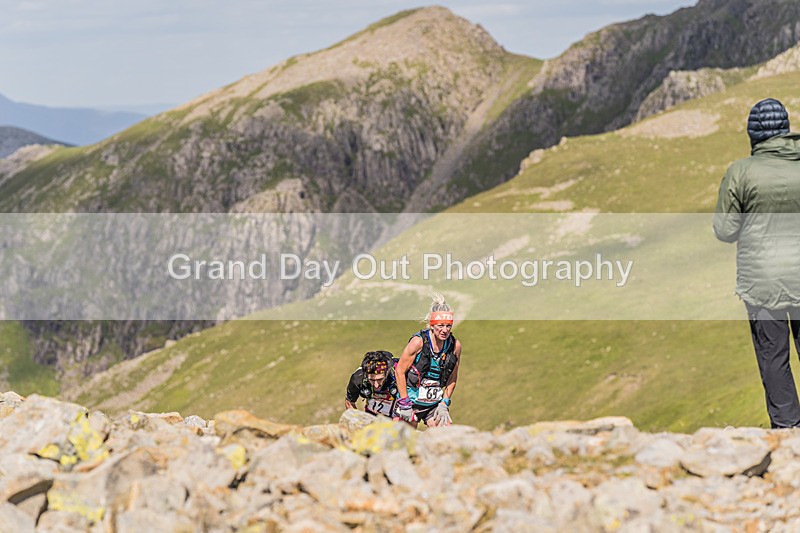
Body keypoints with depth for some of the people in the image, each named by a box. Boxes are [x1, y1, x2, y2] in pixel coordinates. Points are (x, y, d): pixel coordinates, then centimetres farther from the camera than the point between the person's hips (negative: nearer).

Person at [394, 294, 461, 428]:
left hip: (435, 403, 3)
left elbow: (452, 379, 8)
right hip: (412, 400, -3)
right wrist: (404, 404, -12)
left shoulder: (455, 346, -5)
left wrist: (444, 404, 3)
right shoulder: (418, 342, -16)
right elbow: (400, 371, -10)